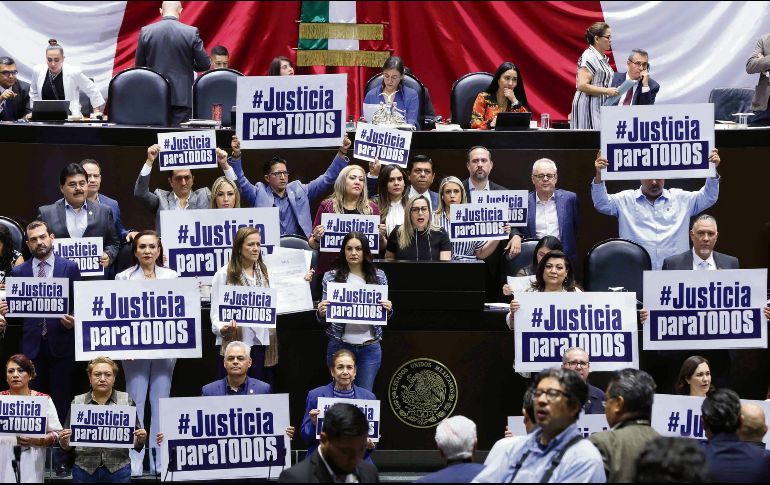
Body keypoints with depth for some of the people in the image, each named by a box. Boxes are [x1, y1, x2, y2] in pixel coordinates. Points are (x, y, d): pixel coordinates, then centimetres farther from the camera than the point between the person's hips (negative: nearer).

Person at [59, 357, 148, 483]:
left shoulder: (127, 401, 6)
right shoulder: (77, 402, 7)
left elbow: (136, 443, 8)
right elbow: (67, 446, 8)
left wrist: (141, 439, -12)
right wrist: (63, 441, -12)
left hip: (118, 470, -1)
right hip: (85, 470, 1)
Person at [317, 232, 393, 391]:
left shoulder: (378, 276, 5)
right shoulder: (331, 277, 1)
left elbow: (385, 315, 13)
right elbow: (324, 321, 5)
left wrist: (388, 309, -10)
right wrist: (321, 313, -18)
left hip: (370, 348, 1)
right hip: (340, 346, -1)